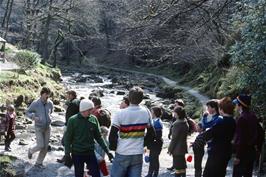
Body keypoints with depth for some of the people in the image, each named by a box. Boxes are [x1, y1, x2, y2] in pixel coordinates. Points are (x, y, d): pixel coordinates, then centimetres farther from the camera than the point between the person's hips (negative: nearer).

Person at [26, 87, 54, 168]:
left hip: (47, 128, 4)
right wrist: (33, 117, -20)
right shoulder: (35, 103, -14)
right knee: (40, 146, -9)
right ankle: (31, 150, 25)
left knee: (45, 147, 4)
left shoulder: (50, 103, -4)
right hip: (39, 128, -4)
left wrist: (48, 118, 5)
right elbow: (27, 112, -2)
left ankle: (39, 162, 20)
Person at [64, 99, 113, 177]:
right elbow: (68, 138, -4)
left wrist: (107, 151, 4)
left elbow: (98, 137, 7)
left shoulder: (93, 119, 0)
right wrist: (67, 155, -7)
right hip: (77, 154, -2)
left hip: (90, 153, 3)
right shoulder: (73, 120, -9)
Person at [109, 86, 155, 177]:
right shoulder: (146, 112, -1)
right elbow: (151, 134, 6)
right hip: (138, 154, 3)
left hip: (122, 154, -3)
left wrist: (113, 147, 5)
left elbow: (112, 134, -11)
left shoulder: (120, 113, -12)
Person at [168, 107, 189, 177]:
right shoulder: (185, 123, 7)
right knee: (182, 167, 15)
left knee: (177, 168, -1)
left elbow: (174, 138, -18)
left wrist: (170, 149, -10)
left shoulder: (177, 124, -20)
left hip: (177, 149, -8)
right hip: (183, 147, 8)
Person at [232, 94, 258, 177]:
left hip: (243, 152, -8)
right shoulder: (253, 116, 6)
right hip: (252, 151, 8)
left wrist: (237, 156, -17)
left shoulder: (241, 118, -19)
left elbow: (240, 139, -20)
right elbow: (255, 133, 12)